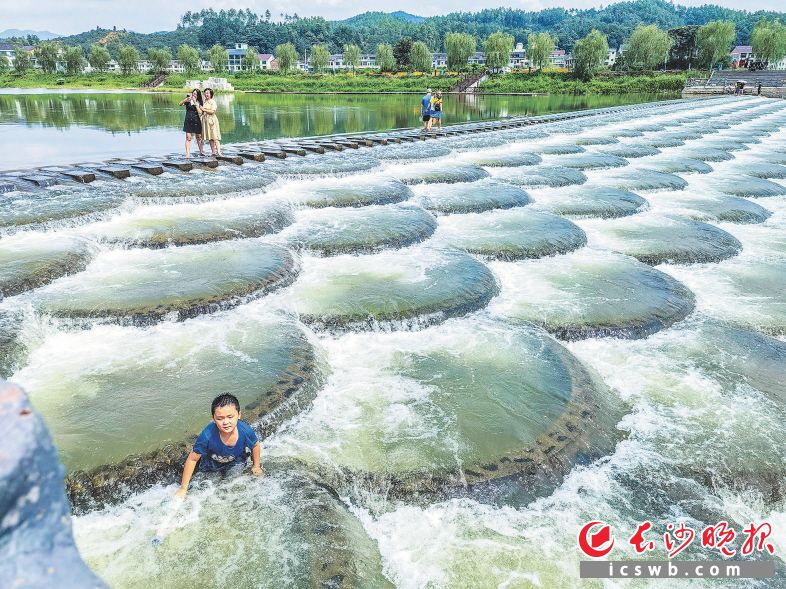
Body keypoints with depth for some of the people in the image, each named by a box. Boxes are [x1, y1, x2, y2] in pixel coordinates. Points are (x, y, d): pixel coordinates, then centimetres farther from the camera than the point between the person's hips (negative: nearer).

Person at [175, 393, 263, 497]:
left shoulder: (246, 431, -36)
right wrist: (183, 489, -20)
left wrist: (256, 466, 2)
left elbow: (255, 446, -11)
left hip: (235, 462, 1)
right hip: (211, 463, -1)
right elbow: (192, 459, -26)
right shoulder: (207, 436, -41)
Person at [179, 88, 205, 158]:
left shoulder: (199, 103, 5)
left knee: (199, 137, 8)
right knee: (188, 137, -7)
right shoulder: (188, 100, 4)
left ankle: (202, 152, 22)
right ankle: (188, 153, -8)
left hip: (196, 121, 1)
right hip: (188, 121, -1)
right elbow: (180, 104, -12)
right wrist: (186, 99, -27)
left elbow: (200, 112, -9)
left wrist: (195, 103, -14)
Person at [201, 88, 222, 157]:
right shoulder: (205, 102, 15)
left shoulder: (213, 102, -5)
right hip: (205, 120, 7)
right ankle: (213, 152, 7)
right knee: (210, 137, 5)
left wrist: (204, 109, -9)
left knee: (215, 137, -12)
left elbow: (212, 111, -15)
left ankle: (218, 151, -16)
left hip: (212, 120, -7)